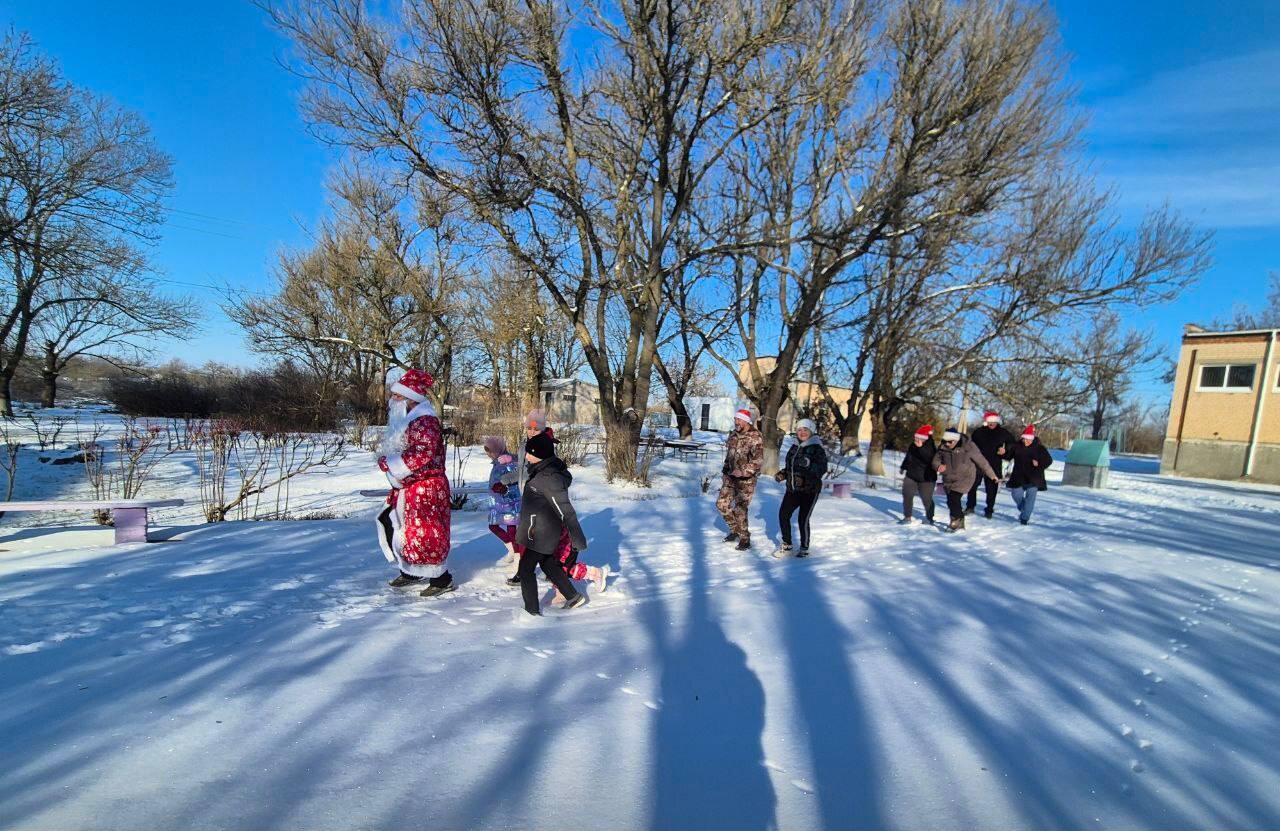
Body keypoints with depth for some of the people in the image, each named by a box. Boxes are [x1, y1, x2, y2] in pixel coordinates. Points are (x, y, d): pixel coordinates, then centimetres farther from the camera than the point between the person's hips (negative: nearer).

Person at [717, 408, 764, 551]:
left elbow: (758, 460, -23)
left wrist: (743, 471, -28)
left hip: (746, 479, -7)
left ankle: (745, 539, 12)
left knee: (740, 508, -6)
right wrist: (726, 467, 14)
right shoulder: (733, 434, 9)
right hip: (731, 476, 7)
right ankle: (735, 529, 29)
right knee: (722, 503, 8)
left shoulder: (755, 437, -14)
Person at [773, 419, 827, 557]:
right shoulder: (794, 447, 12)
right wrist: (782, 474, 4)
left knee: (803, 519, -4)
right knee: (783, 515, 3)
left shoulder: (817, 448, -8)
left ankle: (804, 548, 18)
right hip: (792, 489, 6)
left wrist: (805, 478, -28)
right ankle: (787, 545, 21)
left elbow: (822, 468, -16)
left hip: (809, 490, -6)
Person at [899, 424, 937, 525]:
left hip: (926, 478, -6)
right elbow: (908, 457, 18)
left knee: (926, 498, 3)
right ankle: (907, 517, 14)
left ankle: (929, 517, 25)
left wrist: (921, 447, -41)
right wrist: (903, 467, 28)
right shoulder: (913, 445, 1)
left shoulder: (931, 447, -17)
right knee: (907, 495, 3)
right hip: (911, 475, 6)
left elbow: (929, 459, -37)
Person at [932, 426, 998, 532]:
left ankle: (957, 523, 2)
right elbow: (935, 460, 2)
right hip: (948, 479, 5)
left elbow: (981, 461, -7)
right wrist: (939, 466, -22)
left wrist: (991, 474, 2)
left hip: (964, 478, -5)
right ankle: (958, 523, 27)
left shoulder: (968, 447, -16)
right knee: (950, 501, 7)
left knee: (954, 499, -16)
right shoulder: (943, 448, -5)